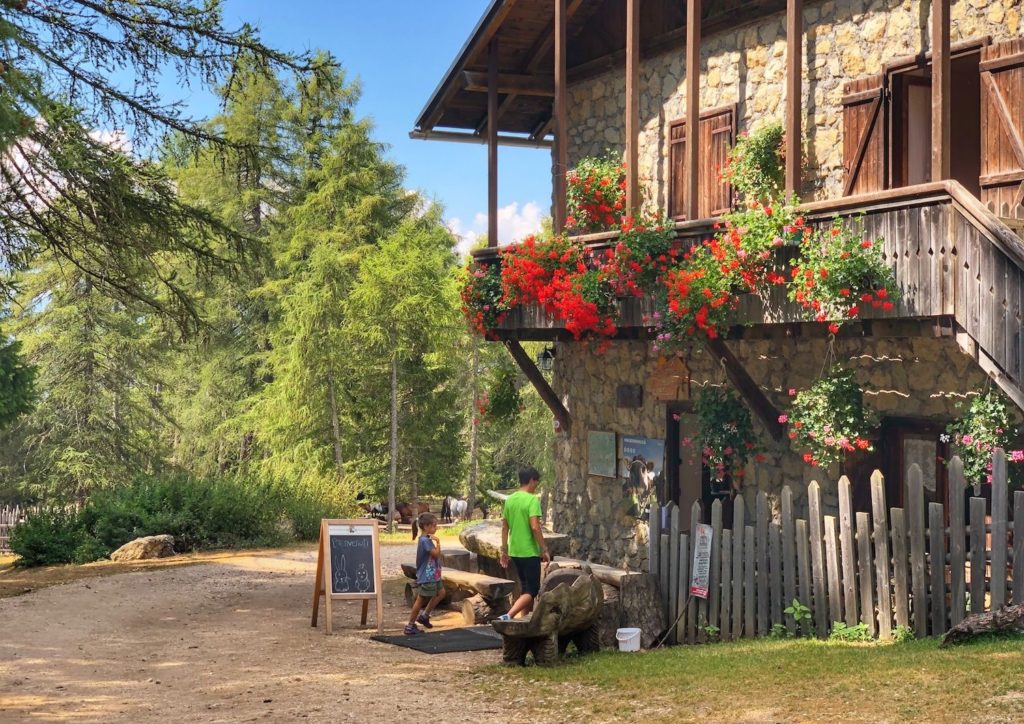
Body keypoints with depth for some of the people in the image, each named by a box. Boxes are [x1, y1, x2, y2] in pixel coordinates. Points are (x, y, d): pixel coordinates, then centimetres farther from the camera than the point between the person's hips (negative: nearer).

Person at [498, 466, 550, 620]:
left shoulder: (509, 500, 8)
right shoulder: (532, 499, -14)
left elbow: (504, 527, 11)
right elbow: (535, 527, -21)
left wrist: (504, 551, 17)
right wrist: (544, 549, -14)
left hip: (515, 551, 7)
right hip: (530, 552, -7)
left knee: (526, 587, 18)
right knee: (532, 591, -4)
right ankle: (508, 616, -22)